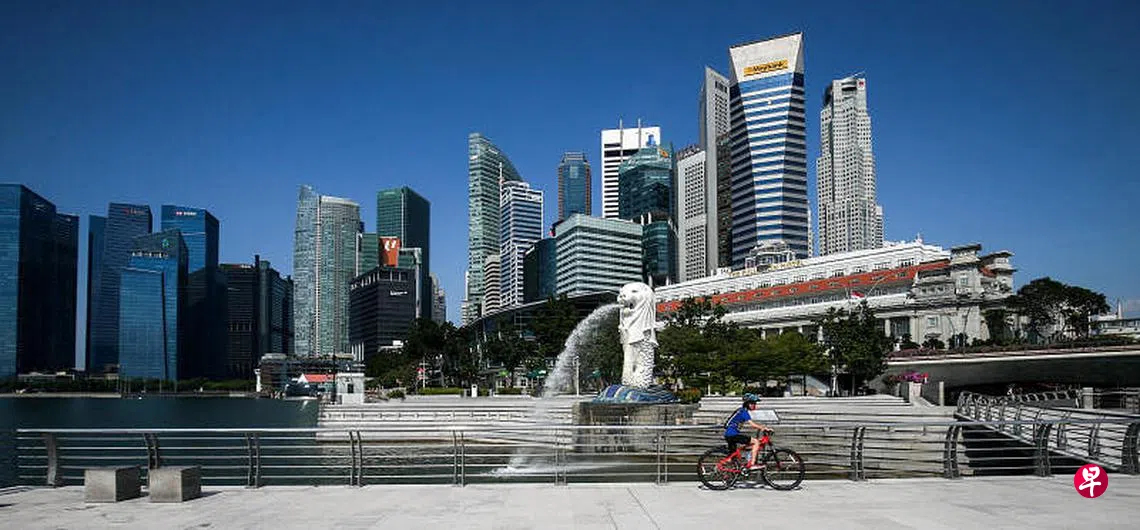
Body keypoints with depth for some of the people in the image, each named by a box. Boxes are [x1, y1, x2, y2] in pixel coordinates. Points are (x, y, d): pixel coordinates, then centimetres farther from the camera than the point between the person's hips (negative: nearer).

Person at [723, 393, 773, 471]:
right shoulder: (744, 411, -11)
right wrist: (765, 428, -17)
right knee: (756, 441, -12)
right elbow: (752, 425, -20)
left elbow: (751, 424, 26)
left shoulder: (742, 411, 18)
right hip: (733, 434, -10)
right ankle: (752, 464, -17)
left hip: (728, 434, 10)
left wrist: (762, 426, 19)